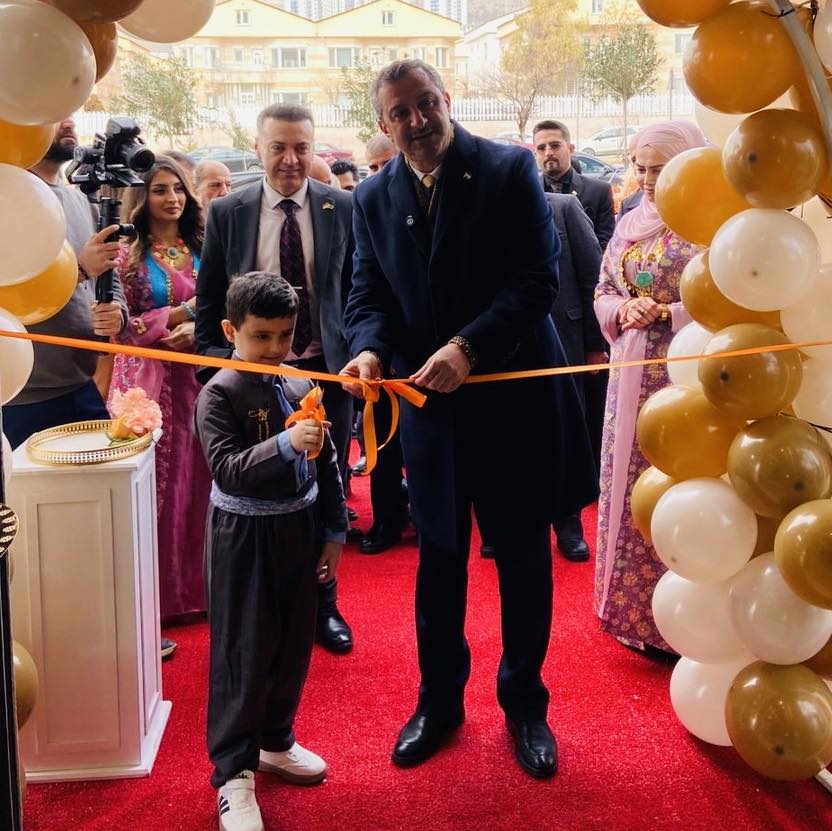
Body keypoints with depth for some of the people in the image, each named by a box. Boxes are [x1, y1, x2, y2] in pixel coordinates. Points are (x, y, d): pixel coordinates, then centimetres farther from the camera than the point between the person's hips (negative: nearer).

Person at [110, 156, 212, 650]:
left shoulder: (200, 250, 10)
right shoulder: (129, 254, -2)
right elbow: (123, 326, -8)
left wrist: (196, 330, -12)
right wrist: (184, 312, -12)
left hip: (197, 375, 4)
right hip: (148, 380, -4)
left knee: (197, 479, 7)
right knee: (153, 487, 0)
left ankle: (195, 586, 20)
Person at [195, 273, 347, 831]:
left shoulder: (302, 386, 3)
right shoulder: (220, 394, -13)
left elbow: (328, 465, 9)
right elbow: (228, 469, -23)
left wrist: (334, 532, 11)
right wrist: (285, 445, -36)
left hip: (300, 528, 6)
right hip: (245, 535, -6)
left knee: (294, 643, 16)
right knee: (243, 651, 2)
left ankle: (275, 741, 37)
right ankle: (233, 772, 14)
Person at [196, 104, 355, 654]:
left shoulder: (343, 208, -1)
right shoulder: (228, 213, 1)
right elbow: (209, 302, 4)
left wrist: (357, 359, -1)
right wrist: (217, 366, -2)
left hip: (328, 371, 1)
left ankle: (322, 606, 29)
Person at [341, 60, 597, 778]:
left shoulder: (511, 170, -7)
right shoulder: (374, 198, 5)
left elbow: (539, 277, -14)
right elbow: (370, 294, 4)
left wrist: (469, 347, -25)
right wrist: (370, 349, -18)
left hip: (516, 393, -2)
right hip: (430, 401, 3)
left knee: (524, 555, 10)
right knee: (439, 557, 13)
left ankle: (525, 703, 29)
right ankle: (439, 699, 31)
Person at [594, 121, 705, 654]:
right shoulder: (630, 224, 12)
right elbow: (603, 291, 14)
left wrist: (666, 313, -18)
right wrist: (624, 310, -8)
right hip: (632, 381, 7)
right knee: (629, 490, 12)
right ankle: (634, 610, 27)